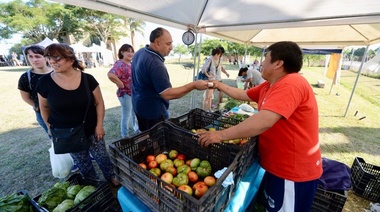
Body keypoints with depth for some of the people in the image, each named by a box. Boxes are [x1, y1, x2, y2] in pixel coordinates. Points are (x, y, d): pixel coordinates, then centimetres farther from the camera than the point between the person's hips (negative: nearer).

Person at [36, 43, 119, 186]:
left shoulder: (87, 79, -14)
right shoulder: (45, 82, -10)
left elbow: (99, 102, -7)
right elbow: (44, 107, 5)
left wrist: (99, 125, -9)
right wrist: (50, 127, 8)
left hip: (91, 130, -1)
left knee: (102, 157, 13)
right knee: (82, 163, 19)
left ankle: (111, 177, 40)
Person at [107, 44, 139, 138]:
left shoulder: (132, 64, 8)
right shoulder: (120, 64, -19)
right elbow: (111, 75, -36)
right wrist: (122, 85, -24)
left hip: (135, 93, 9)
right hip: (125, 94, -9)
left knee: (135, 113, 22)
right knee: (126, 116, 5)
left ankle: (137, 130, 41)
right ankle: (125, 136, 24)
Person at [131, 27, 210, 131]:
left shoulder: (140, 53, 2)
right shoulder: (155, 64, -29)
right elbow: (167, 94, -30)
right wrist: (194, 85, -27)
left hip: (140, 106, 9)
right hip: (153, 111, -9)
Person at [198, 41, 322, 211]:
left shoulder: (291, 84, -28)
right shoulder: (268, 86, 3)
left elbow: (263, 121, -39)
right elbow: (243, 95, 14)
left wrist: (221, 135, -35)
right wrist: (219, 85, 19)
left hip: (293, 171, -8)